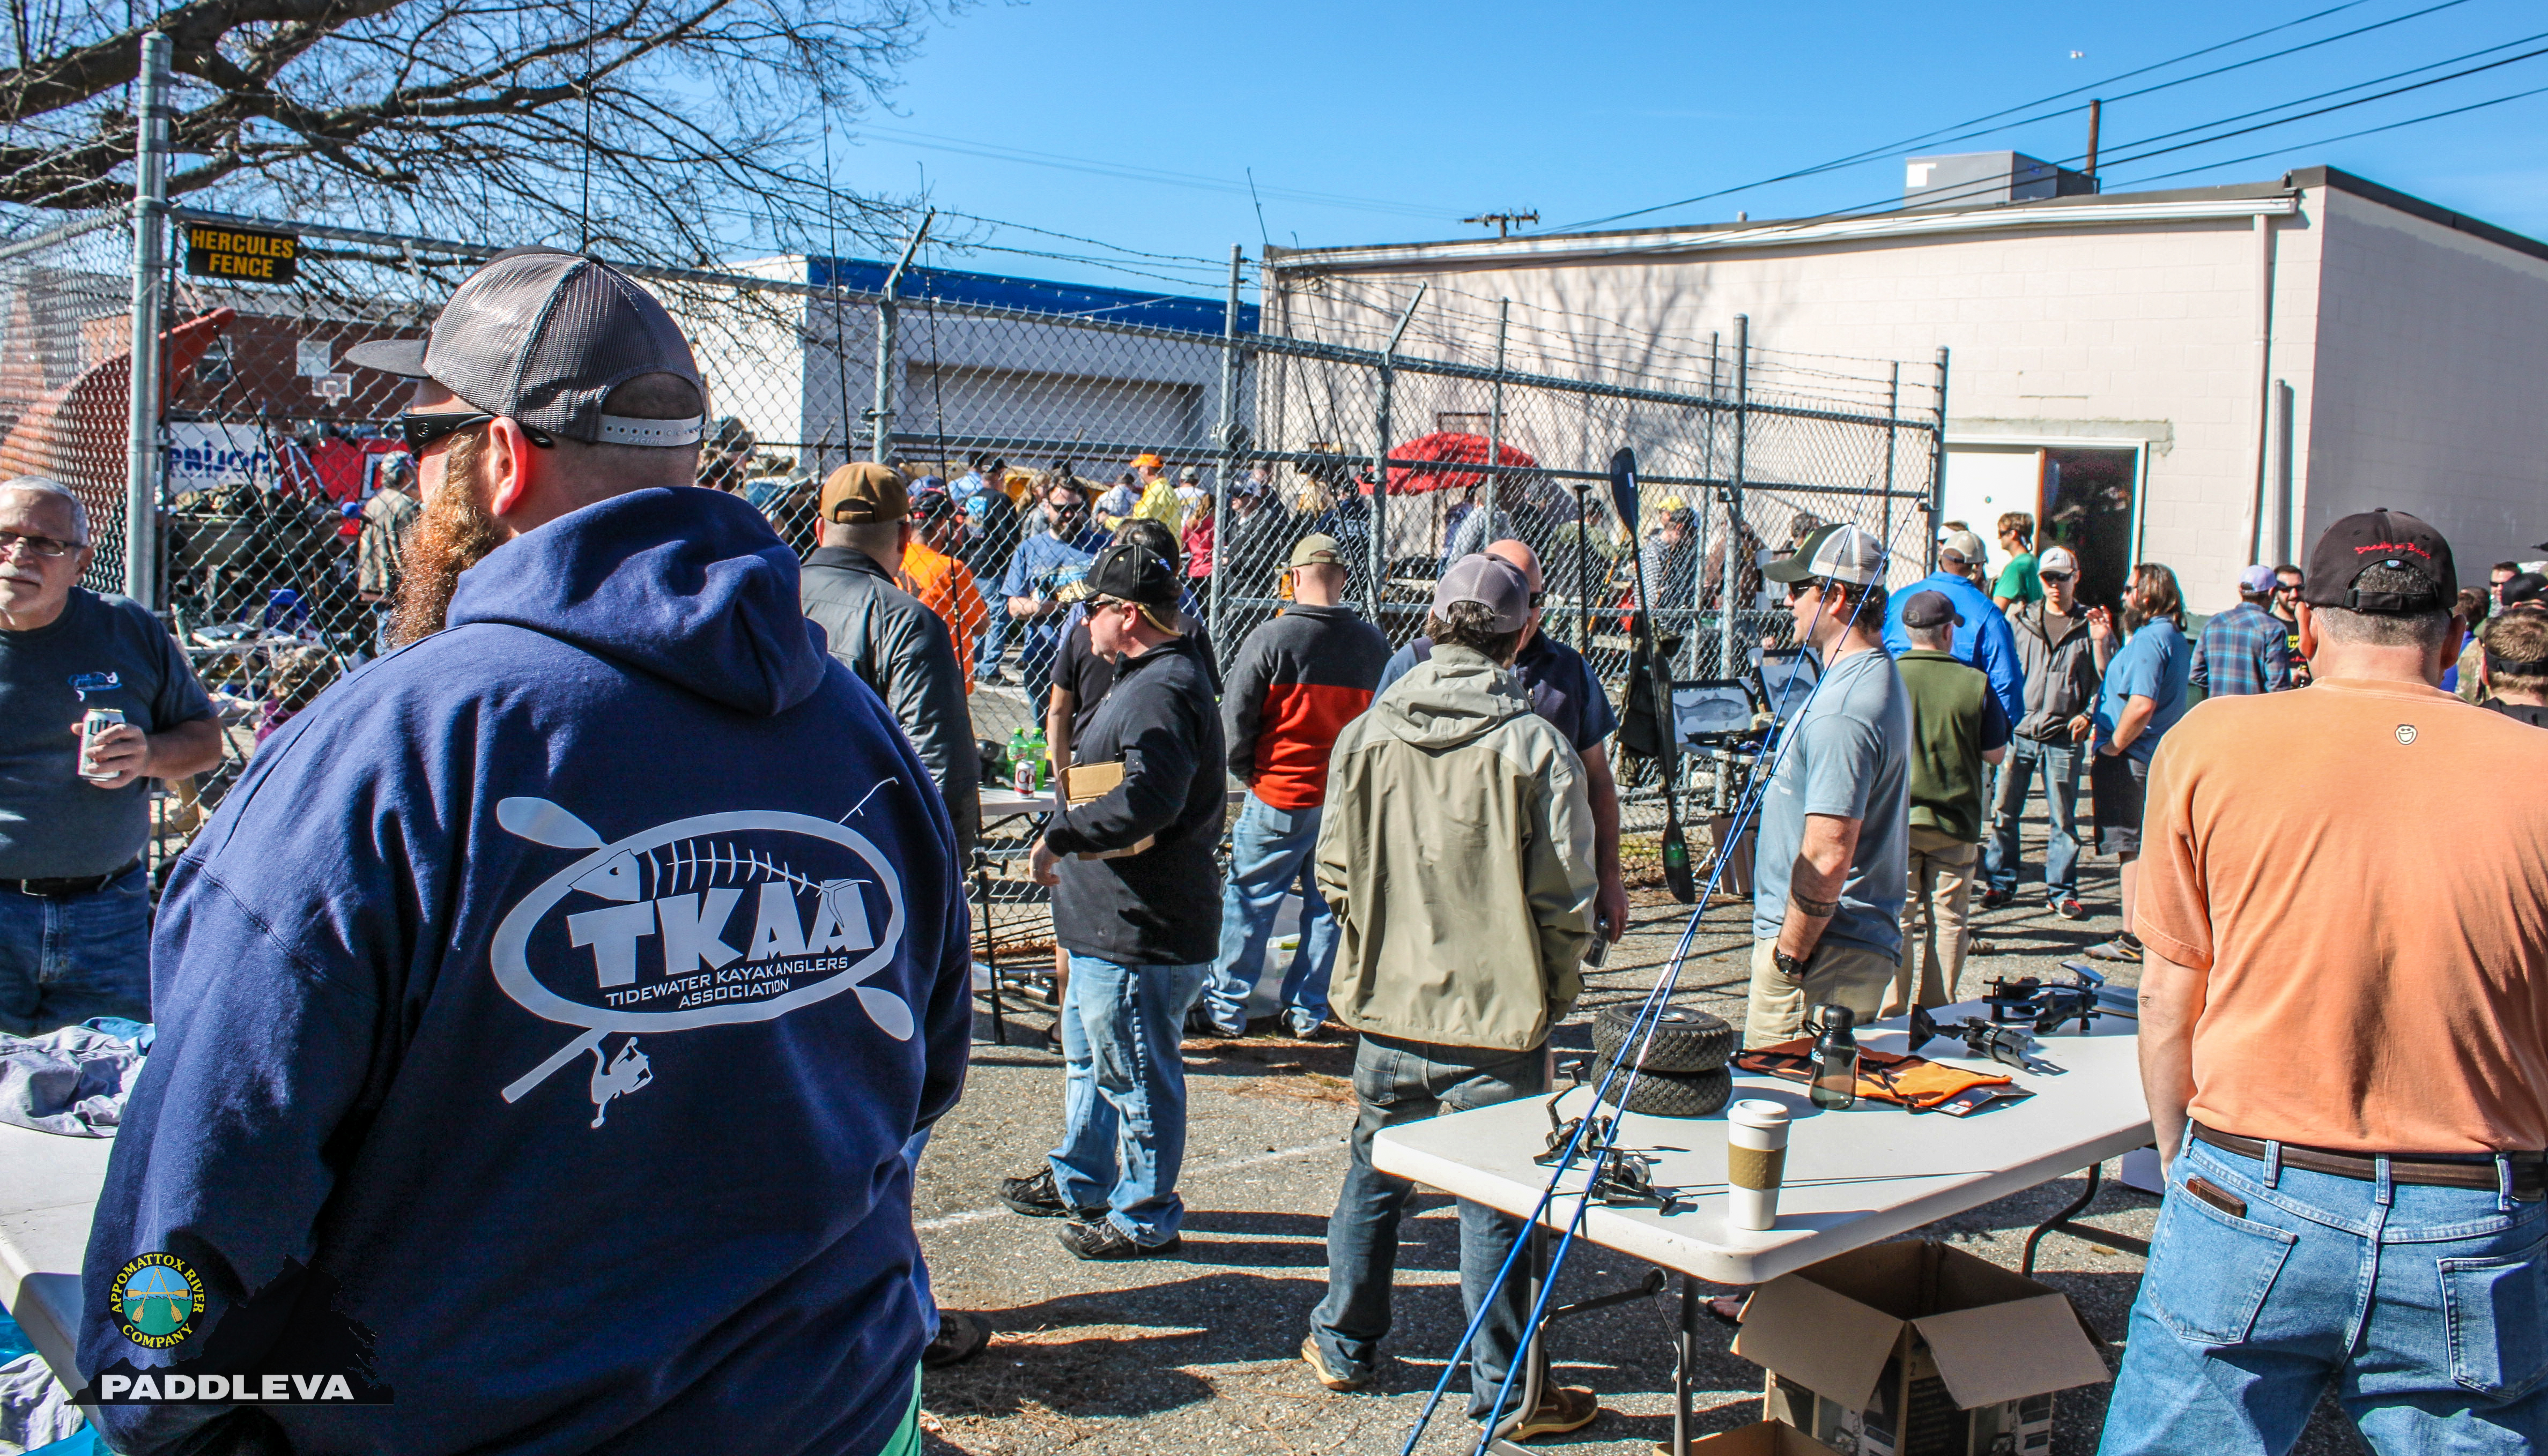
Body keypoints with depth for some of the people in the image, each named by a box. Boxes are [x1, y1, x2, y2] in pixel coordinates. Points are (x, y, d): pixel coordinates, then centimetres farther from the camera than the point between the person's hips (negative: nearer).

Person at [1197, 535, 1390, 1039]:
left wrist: (1244, 769, 6)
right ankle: (1308, 1011, 19)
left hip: (1280, 796, -4)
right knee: (1327, 906, 13)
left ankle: (1226, 1007, 14)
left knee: (1249, 901, 7)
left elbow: (1235, 713, -8)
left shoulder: (1272, 638, -12)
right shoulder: (1375, 643, 1)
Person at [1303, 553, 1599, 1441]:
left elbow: (1335, 870, 3)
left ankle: (1344, 1348, 34)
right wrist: (1555, 990, 5)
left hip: (1388, 1003, 4)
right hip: (1498, 1012, -3)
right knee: (1494, 1202, 6)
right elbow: (1565, 894, -11)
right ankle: (1505, 1391, 18)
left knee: (1373, 1180, 19)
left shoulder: (1366, 735, -2)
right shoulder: (1535, 745, -13)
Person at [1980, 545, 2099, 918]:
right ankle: (2000, 883, 16)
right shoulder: (2019, 620, 8)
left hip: (2064, 735, -1)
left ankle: (2061, 890, 15)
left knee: (2063, 818, 4)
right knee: (2004, 810, 4)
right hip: (2019, 730, 1)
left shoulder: (2089, 626, 4)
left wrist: (2088, 714, -5)